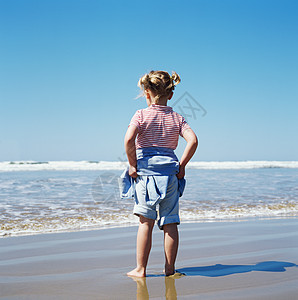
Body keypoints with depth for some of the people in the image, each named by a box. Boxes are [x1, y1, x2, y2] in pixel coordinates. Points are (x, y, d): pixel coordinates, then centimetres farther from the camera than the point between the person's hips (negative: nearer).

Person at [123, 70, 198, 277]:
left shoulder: (141, 115, -1)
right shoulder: (177, 118, 6)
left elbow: (129, 139, -16)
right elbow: (193, 140, -7)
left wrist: (132, 165, -6)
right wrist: (182, 165, 1)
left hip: (145, 169, -2)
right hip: (170, 171, 2)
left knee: (146, 222, 2)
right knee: (170, 223, 6)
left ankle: (141, 269, 7)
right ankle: (170, 268, 12)